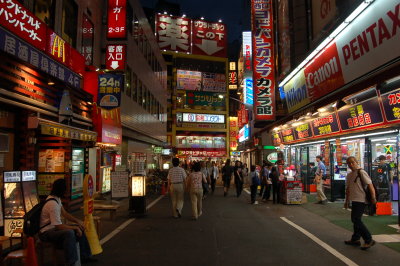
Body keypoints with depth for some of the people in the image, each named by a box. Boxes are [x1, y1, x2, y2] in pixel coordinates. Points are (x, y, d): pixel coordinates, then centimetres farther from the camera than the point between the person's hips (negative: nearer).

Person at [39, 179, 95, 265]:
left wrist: (77, 221, -1)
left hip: (54, 228, 10)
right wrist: (75, 227, -16)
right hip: (46, 233, -10)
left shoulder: (57, 199, 3)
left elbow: (64, 214, 13)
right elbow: (58, 226, -27)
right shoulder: (52, 204, -27)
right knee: (69, 233, -36)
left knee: (81, 228, 8)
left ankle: (85, 257, 14)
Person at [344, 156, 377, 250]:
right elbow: (348, 189, 21)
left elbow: (370, 185, -16)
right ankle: (355, 239, 25)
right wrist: (347, 201, 23)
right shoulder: (349, 175, 14)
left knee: (356, 220, -11)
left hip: (360, 200, -9)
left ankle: (369, 240, -3)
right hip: (354, 200, 9)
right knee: (355, 220, 15)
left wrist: (373, 198, -21)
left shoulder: (361, 173, -11)